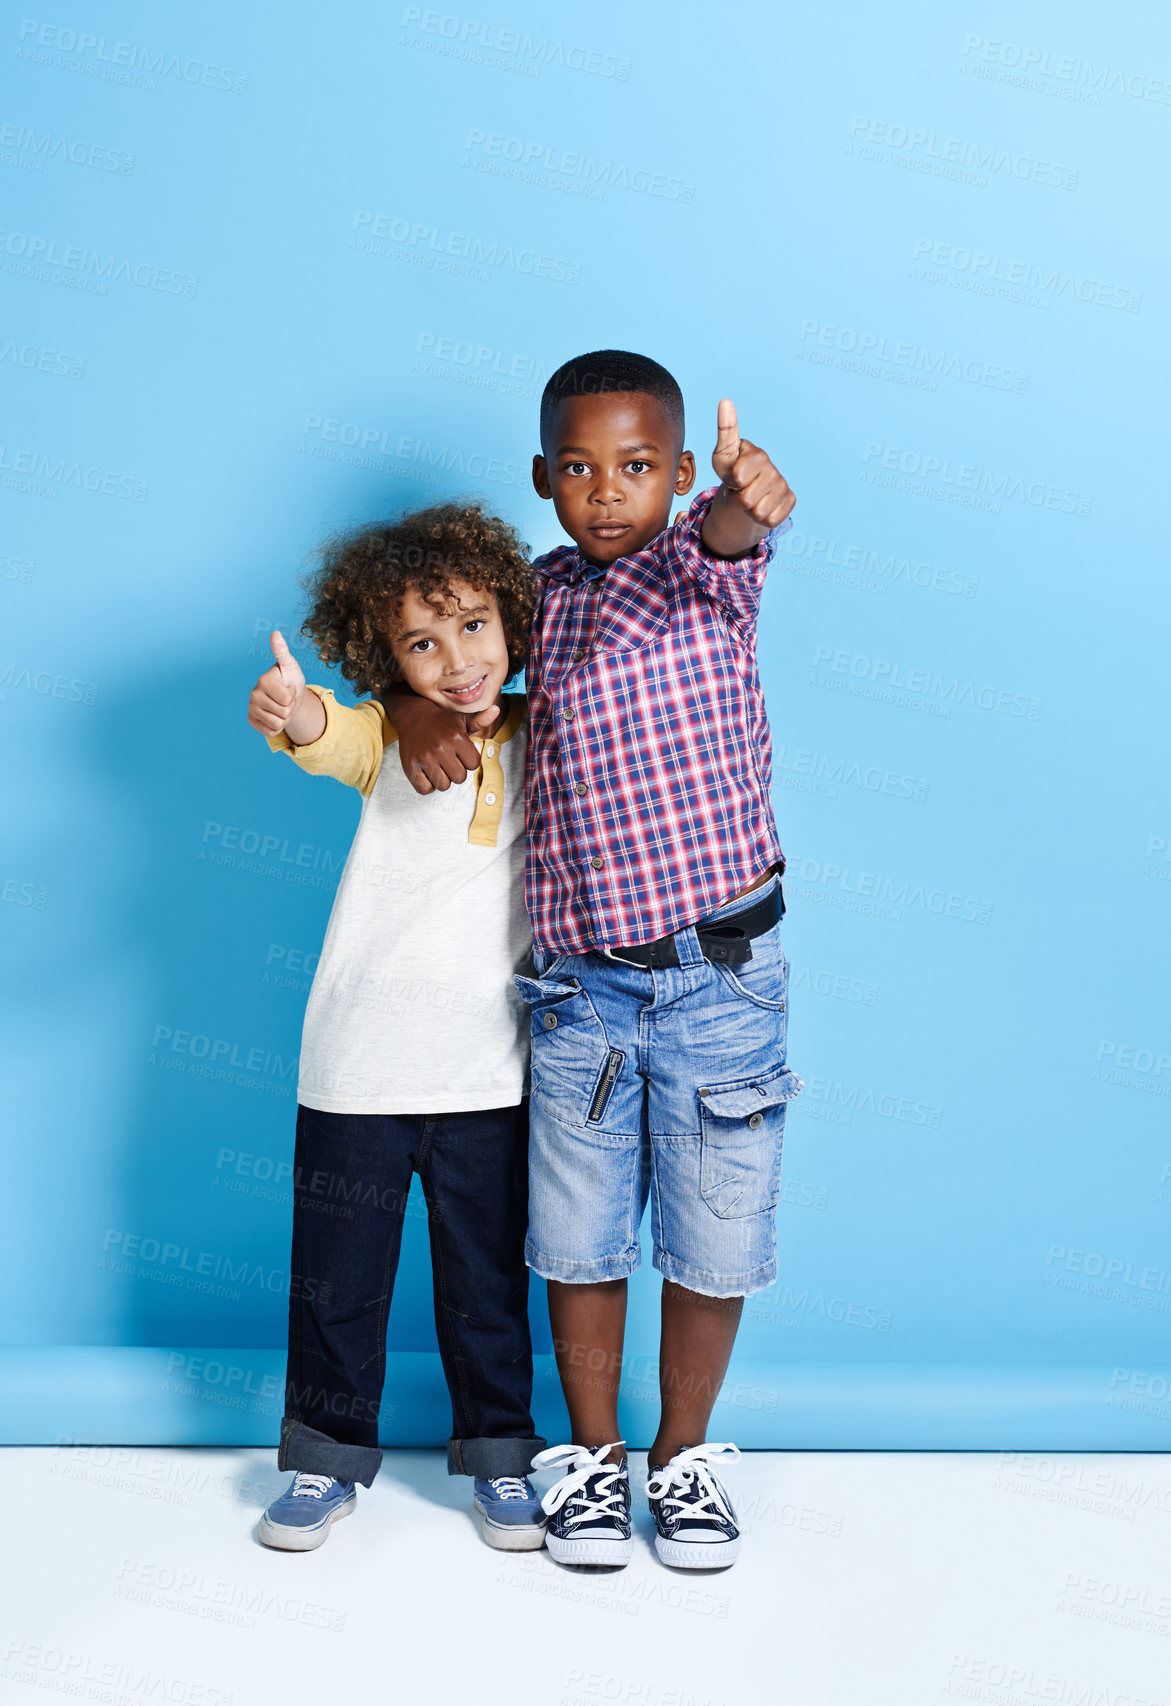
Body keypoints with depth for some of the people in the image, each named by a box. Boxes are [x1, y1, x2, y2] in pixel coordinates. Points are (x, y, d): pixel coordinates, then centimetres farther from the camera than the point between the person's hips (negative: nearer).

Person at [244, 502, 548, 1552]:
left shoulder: (543, 740, 3)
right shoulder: (388, 737, -5)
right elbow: (333, 739, -28)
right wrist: (295, 712, -50)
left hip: (488, 1071, 1)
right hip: (359, 1064, -1)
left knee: (489, 1279, 12)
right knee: (338, 1277, 10)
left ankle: (500, 1456, 32)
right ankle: (330, 1460, 29)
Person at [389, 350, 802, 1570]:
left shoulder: (702, 564, -6)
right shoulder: (544, 590, 6)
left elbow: (727, 535, -30)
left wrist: (747, 499, -54)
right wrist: (422, 706, -1)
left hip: (721, 976, -3)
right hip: (582, 984, 3)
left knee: (714, 1243, 9)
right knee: (578, 1243, 12)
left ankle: (684, 1455, 32)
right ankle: (590, 1454, 34)